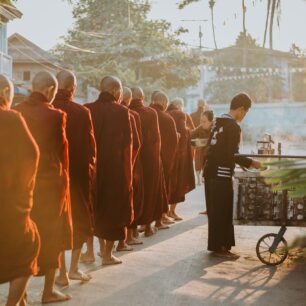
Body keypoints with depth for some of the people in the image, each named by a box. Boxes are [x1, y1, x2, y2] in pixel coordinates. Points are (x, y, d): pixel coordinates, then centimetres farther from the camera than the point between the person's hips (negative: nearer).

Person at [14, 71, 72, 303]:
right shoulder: (54, 115, -15)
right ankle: (49, 290, 17)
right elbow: (61, 152, -8)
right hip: (49, 182, -4)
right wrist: (64, 180, 5)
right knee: (51, 235, 10)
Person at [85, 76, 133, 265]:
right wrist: (128, 171, -3)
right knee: (113, 208, 8)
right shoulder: (121, 112, -12)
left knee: (93, 207, 20)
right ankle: (107, 254, 13)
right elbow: (127, 144, -12)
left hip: (92, 166, 4)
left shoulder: (88, 109, -1)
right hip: (115, 168, -4)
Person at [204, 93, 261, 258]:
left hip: (210, 171, 9)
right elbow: (233, 154, -18)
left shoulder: (218, 121, 12)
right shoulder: (234, 127, -14)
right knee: (223, 211, 0)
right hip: (222, 174, -9)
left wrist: (240, 161, 23)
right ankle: (220, 247, 6)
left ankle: (216, 244, 25)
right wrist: (251, 163, -7)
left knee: (215, 210, 16)